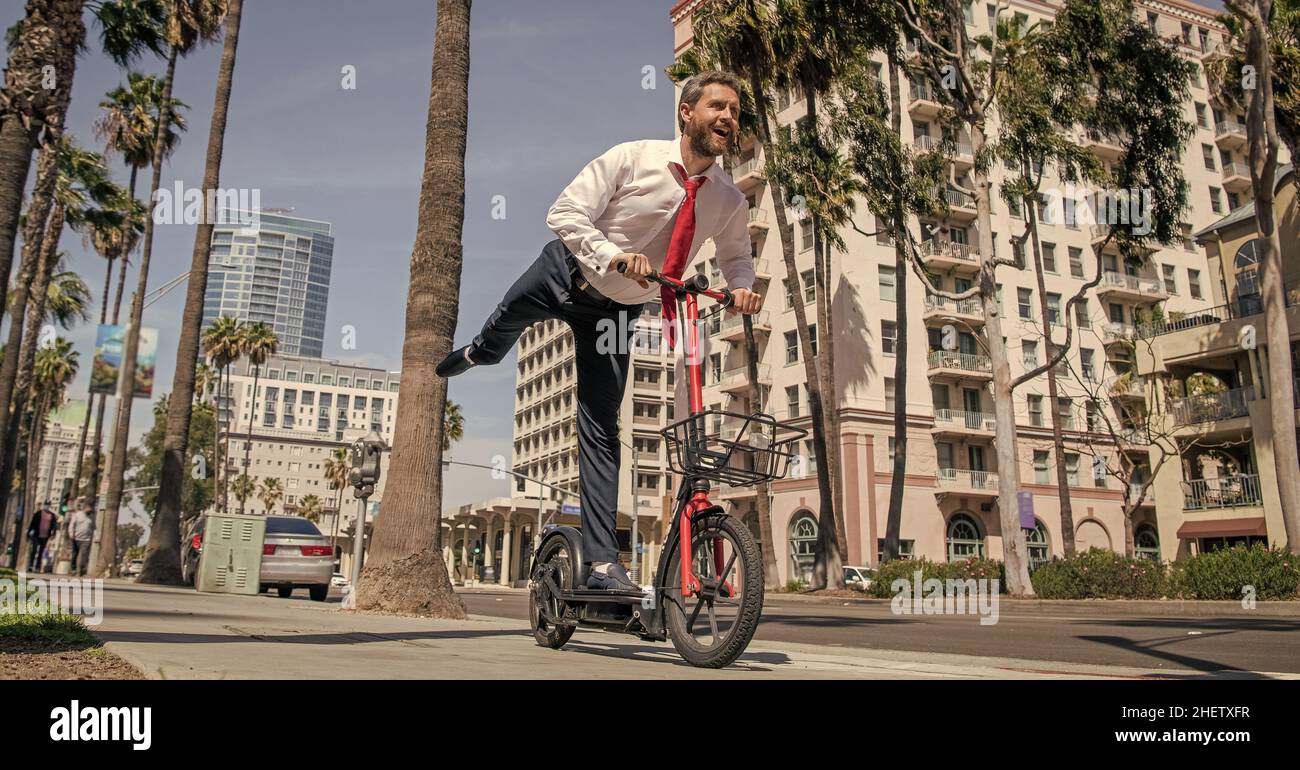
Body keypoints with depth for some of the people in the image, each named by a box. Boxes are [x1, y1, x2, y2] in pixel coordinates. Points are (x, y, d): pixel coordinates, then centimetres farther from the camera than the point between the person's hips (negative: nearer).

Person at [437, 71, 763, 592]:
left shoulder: (729, 201, -12)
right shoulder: (632, 158, -22)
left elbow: (735, 255, 8)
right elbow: (565, 212, -23)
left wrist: (742, 287, -15)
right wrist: (615, 255, -39)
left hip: (616, 309, 1)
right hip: (565, 273, 0)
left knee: (601, 431, -5)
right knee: (503, 326, 26)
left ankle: (603, 563, -2)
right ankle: (479, 352, 69)